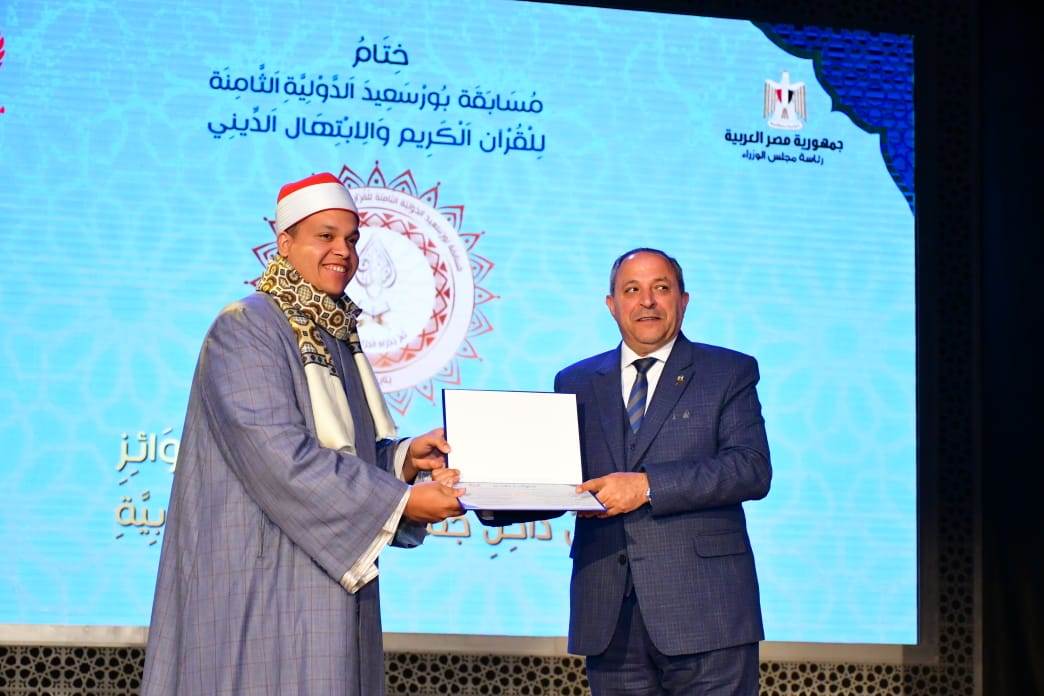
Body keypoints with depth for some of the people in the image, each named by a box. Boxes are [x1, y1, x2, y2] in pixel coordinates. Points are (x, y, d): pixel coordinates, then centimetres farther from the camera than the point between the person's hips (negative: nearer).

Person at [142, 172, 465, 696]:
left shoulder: (337, 336, 15)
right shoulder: (245, 329, -11)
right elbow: (282, 458, -21)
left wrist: (404, 458, -3)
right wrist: (402, 501, -21)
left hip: (330, 579, 8)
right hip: (264, 585, -8)